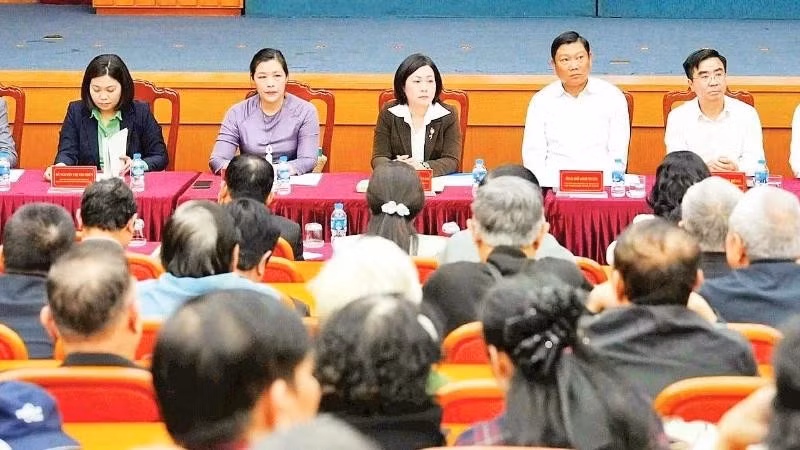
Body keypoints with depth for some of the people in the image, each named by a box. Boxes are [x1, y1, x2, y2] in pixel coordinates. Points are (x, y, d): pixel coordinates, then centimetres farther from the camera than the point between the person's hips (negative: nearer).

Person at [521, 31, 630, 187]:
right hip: (553, 184, 1)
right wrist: (548, 187, -10)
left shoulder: (612, 97, 8)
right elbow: (532, 155, 7)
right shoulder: (541, 101, 11)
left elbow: (618, 154, 6)